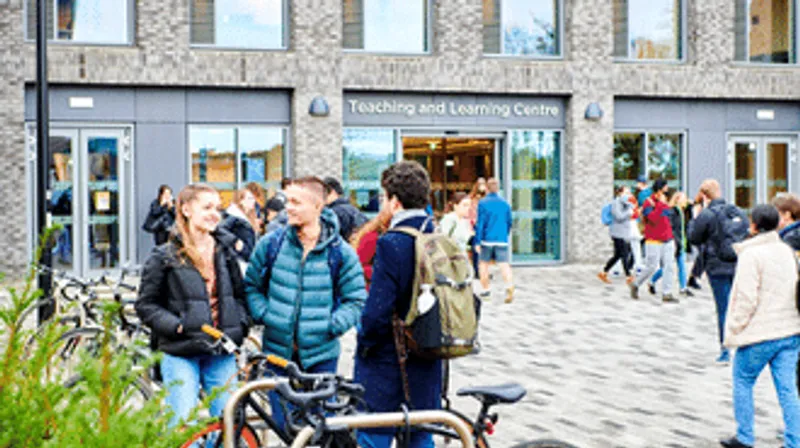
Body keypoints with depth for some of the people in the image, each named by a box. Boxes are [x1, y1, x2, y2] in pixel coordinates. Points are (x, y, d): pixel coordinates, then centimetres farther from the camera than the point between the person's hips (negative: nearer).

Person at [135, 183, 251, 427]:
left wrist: (239, 328, 1)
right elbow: (146, 305, -2)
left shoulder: (225, 251, 10)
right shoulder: (164, 256, -3)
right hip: (181, 354, -4)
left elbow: (240, 295, 17)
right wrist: (178, 327, -14)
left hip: (221, 354, 4)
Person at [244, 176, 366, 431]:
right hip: (278, 350, 1)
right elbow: (251, 285, 12)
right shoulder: (271, 244, 1)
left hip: (321, 355, -1)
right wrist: (264, 316, -2)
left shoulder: (340, 252, -3)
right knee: (283, 424, 6)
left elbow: (356, 300, 2)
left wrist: (331, 326, -10)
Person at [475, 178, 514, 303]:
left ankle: (485, 291, 19)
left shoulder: (483, 203, -4)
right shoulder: (505, 204, 7)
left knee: (484, 264, 13)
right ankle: (509, 286, -28)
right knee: (504, 265, -4)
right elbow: (509, 222, 14)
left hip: (487, 240, -2)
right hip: (502, 240, 2)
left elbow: (480, 223, -7)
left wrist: (477, 241, -6)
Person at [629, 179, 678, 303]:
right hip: (654, 242, -7)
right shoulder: (648, 203, -10)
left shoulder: (665, 203, 14)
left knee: (668, 266, 0)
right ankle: (635, 284, 20)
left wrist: (672, 238, 20)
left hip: (668, 241, 7)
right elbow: (653, 218, -26)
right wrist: (661, 204, -24)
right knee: (651, 267, -3)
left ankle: (667, 294, 2)